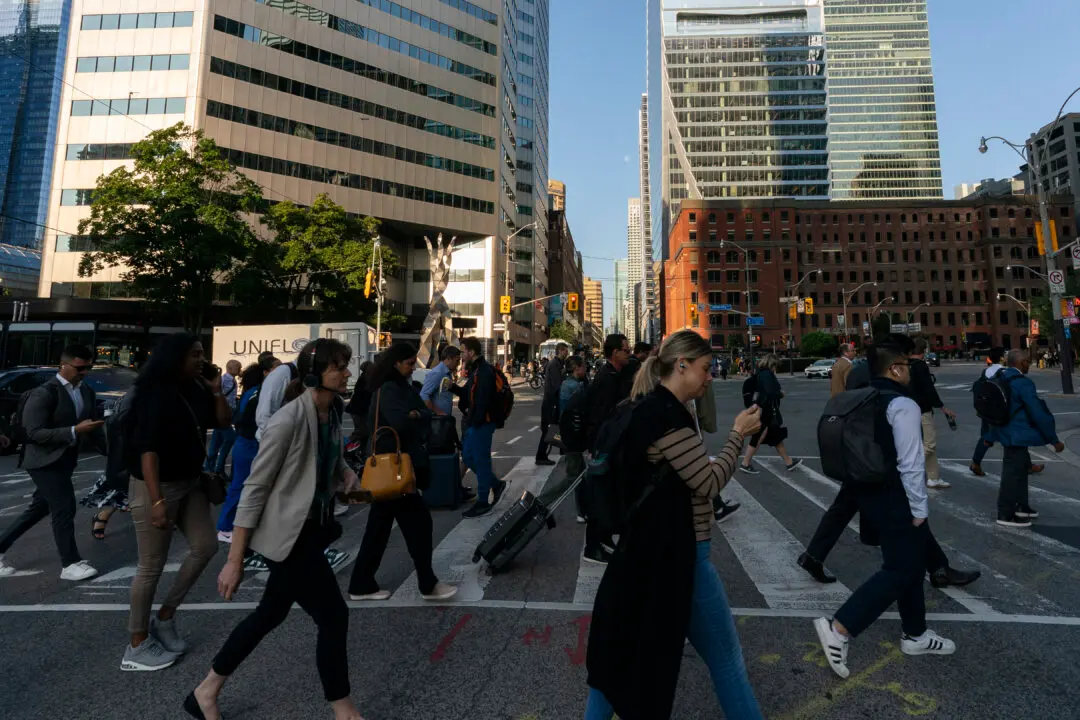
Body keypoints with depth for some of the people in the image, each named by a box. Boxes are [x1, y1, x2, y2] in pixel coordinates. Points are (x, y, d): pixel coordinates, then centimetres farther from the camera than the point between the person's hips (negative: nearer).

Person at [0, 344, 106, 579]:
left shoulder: (87, 392, 5)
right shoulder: (44, 393, -16)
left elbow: (94, 426, 9)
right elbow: (34, 433, -19)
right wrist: (74, 431, -29)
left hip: (65, 460, 7)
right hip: (46, 461, -7)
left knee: (39, 509, 17)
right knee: (65, 509, -5)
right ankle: (71, 564, 5)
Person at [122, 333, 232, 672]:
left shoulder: (196, 389, 2)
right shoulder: (155, 395, -20)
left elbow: (224, 422, 9)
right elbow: (147, 450, -23)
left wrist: (216, 390, -5)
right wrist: (157, 501, -27)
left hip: (191, 482, 8)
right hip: (157, 486, -8)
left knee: (205, 546, 10)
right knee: (151, 567, 3)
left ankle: (165, 616, 27)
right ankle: (137, 645, 21)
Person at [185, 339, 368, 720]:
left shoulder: (332, 413, 1)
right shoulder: (288, 421, -24)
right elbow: (255, 489, -19)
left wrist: (349, 476, -4)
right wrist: (234, 561, -15)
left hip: (312, 528, 9)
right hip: (289, 534, -9)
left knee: (271, 614, 22)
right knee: (333, 617, 1)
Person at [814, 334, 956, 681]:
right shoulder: (903, 406, -19)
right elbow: (910, 464, -20)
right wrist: (919, 509, -11)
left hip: (869, 494, 9)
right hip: (895, 501, -9)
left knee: (910, 562, 23)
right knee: (899, 570, -1)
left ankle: (915, 635, 37)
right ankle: (839, 628, -6)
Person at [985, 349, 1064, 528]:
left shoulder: (1000, 379, 8)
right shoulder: (1023, 383, -20)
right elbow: (1038, 413, -20)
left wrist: (990, 436, 22)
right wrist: (1054, 439, -12)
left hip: (1007, 432, 10)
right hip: (1017, 435, -10)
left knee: (1022, 466, 23)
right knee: (1013, 472, -1)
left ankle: (1020, 506, 35)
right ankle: (1005, 514, 9)